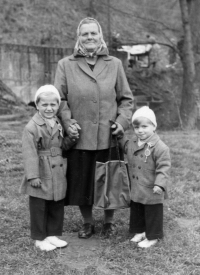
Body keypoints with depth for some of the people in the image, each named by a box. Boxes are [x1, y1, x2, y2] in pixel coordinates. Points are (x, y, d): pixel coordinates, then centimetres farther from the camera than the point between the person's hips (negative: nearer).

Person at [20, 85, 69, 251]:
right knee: (39, 208, 4)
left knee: (57, 206, 14)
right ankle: (39, 238, 18)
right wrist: (33, 176, -18)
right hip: (41, 176, -6)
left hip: (58, 175, 7)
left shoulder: (58, 124, 7)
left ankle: (53, 234, 29)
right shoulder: (32, 127, -15)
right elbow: (30, 153, -17)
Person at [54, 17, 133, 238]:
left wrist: (123, 121, -6)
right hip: (79, 138, 0)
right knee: (81, 182, 9)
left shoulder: (114, 64, 5)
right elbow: (59, 99, 1)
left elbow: (126, 98, 8)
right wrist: (67, 122, -12)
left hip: (109, 137, 1)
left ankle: (109, 221, 32)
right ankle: (87, 223, 30)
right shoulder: (65, 65, 2)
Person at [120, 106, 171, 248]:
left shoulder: (160, 147, -22)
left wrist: (160, 184, -29)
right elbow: (124, 145, 26)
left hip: (151, 191, -7)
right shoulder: (132, 142, 2)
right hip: (136, 190, 7)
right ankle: (140, 231, 38)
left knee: (153, 214, 8)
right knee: (136, 211, 20)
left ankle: (153, 237, 22)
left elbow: (163, 168, -22)